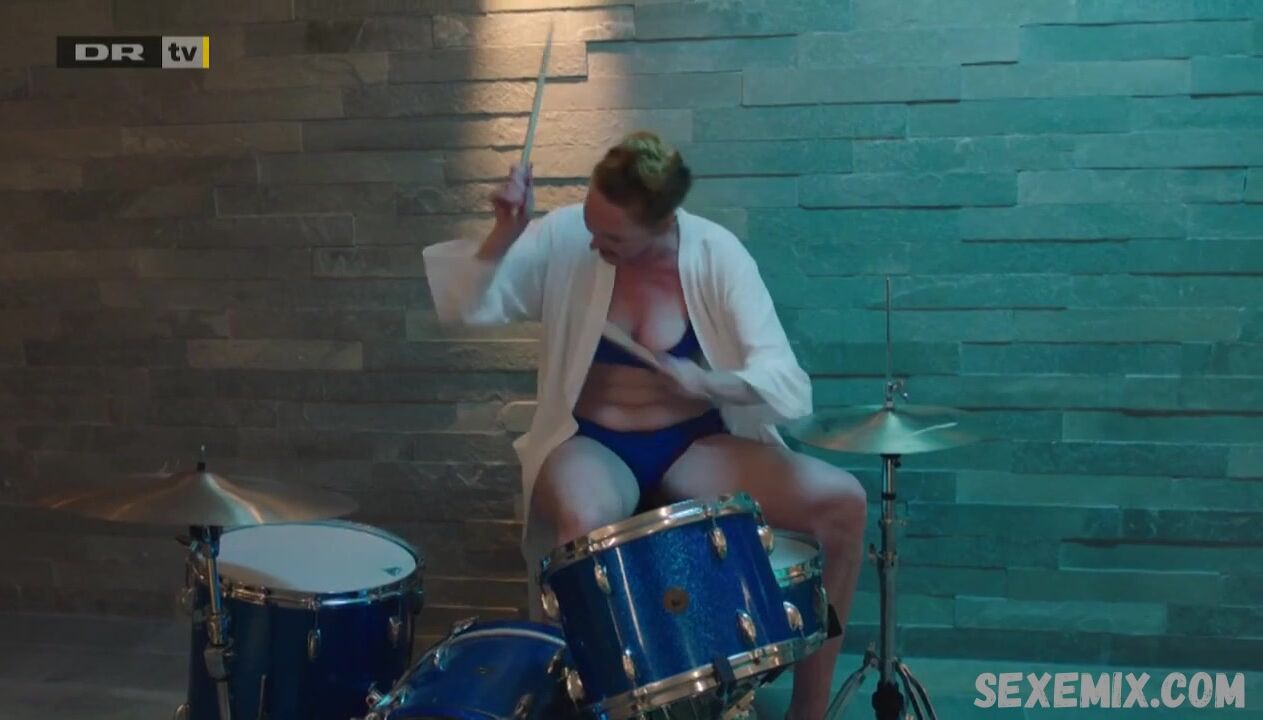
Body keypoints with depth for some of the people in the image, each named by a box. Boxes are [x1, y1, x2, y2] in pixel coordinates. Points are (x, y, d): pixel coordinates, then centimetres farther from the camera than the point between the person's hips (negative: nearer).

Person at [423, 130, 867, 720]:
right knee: (586, 523, -39)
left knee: (842, 501, -20)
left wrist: (710, 384, -37)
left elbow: (786, 384, -17)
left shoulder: (716, 253, -12)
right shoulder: (564, 236, -9)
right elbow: (462, 307, -12)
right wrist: (506, 233, -26)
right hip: (591, 444, -1)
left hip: (695, 446, 1)